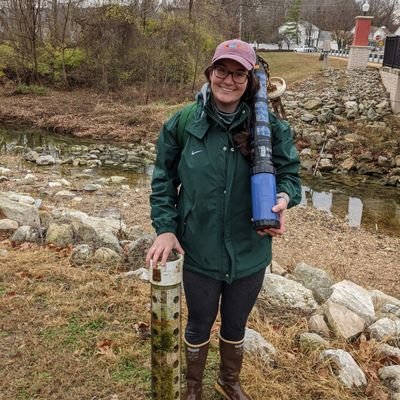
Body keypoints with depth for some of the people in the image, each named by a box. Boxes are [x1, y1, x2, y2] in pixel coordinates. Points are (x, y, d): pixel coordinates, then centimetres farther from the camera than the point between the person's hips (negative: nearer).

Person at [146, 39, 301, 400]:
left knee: (235, 326, 24)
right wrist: (165, 227, -10)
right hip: (199, 251, -1)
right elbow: (164, 179, -1)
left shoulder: (269, 126, -9)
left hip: (249, 252, 1)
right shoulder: (184, 122, -9)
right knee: (199, 325, 21)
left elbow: (289, 172, 0)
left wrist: (283, 199, -22)